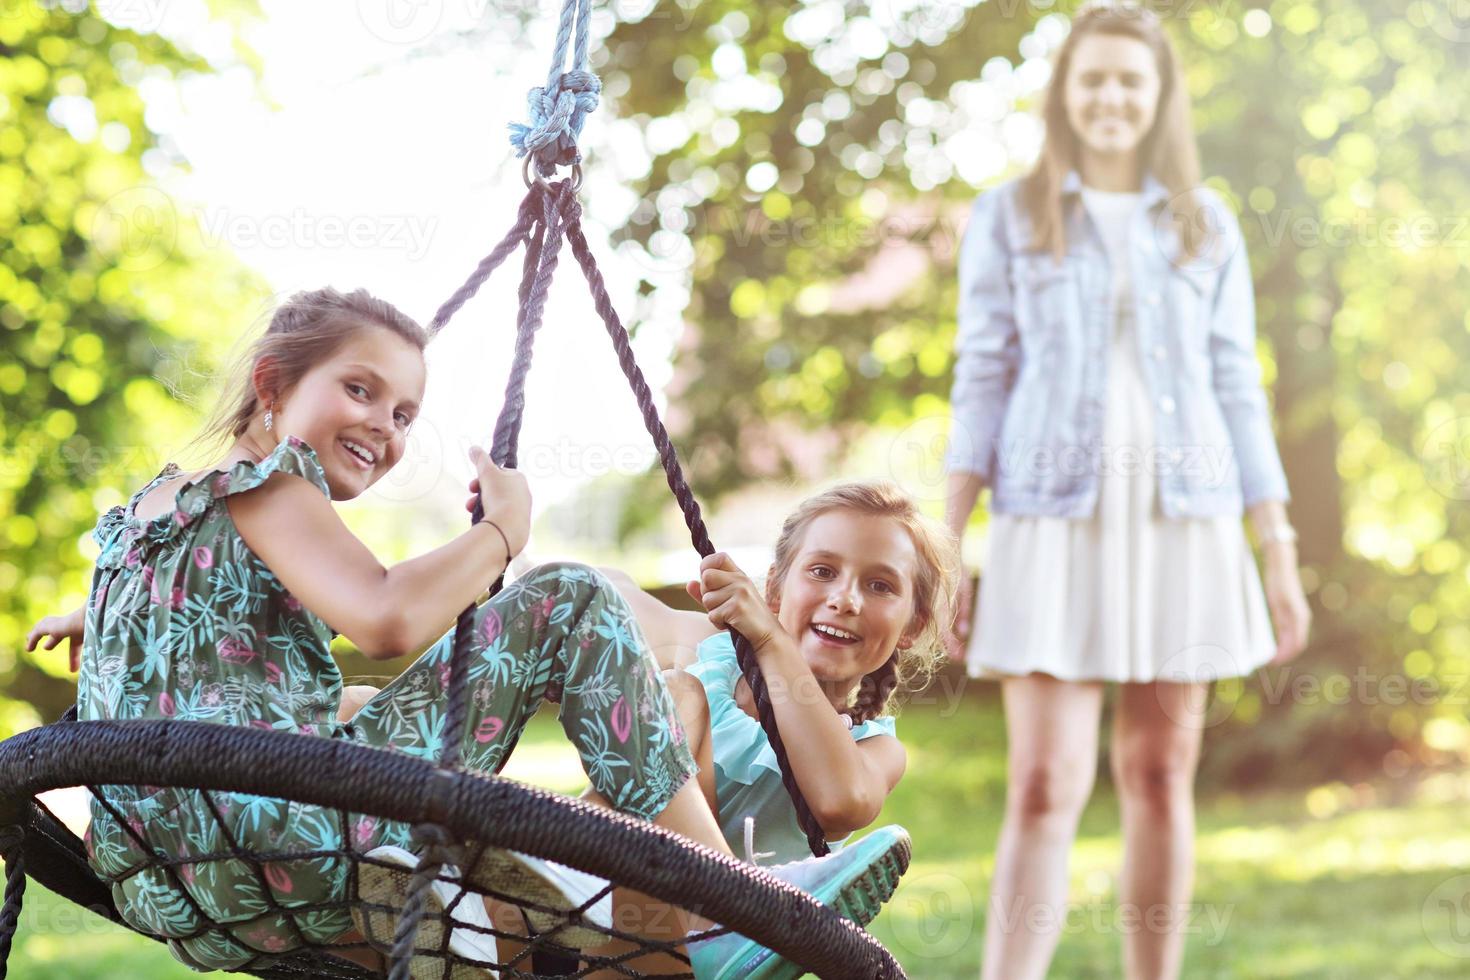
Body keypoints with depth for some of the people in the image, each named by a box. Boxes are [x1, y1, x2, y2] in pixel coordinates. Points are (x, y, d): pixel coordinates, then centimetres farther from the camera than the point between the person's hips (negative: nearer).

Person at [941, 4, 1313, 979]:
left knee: (1162, 779, 5)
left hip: (1184, 523, 2)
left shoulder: (1205, 224, 11)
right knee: (1045, 790, -9)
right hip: (1056, 523, -2)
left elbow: (1238, 389, 11)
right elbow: (981, 383, 4)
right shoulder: (1010, 218, 7)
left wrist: (1280, 550, 7)